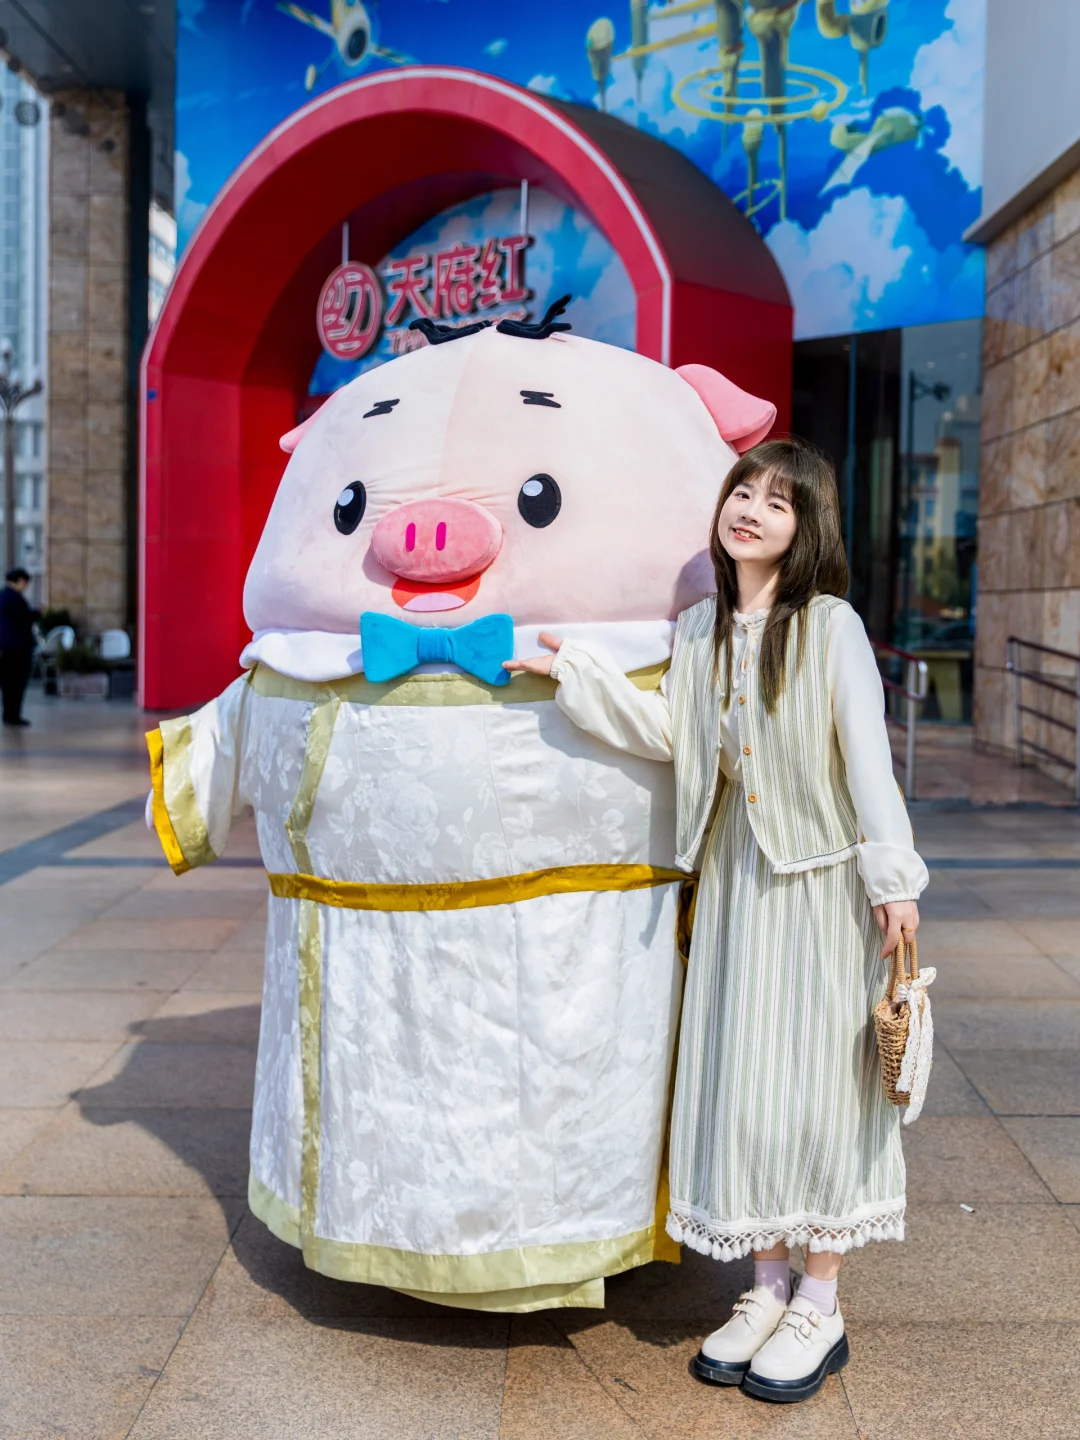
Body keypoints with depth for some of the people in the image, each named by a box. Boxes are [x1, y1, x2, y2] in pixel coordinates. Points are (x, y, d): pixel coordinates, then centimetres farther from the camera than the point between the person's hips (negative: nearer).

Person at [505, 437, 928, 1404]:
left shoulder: (832, 626, -8)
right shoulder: (700, 629, 8)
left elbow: (869, 754, -12)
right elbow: (666, 735, 10)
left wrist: (893, 874, -17)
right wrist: (573, 673, 7)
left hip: (821, 883, -5)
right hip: (732, 881, 5)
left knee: (816, 1078, 1)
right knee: (739, 1076, 9)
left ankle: (820, 1307, 17)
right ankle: (768, 1290, 25)